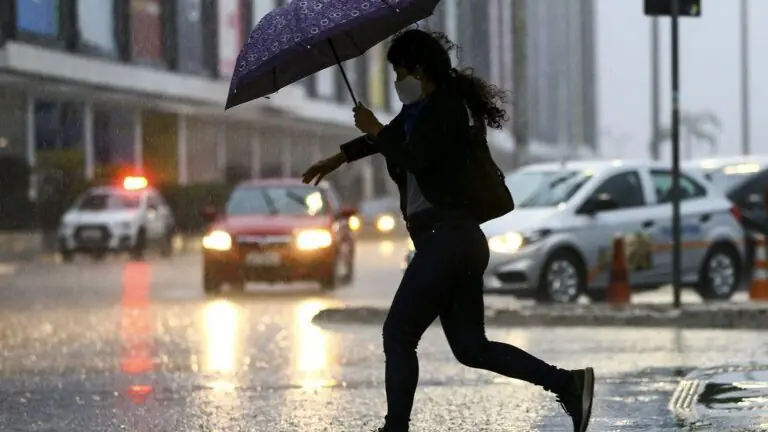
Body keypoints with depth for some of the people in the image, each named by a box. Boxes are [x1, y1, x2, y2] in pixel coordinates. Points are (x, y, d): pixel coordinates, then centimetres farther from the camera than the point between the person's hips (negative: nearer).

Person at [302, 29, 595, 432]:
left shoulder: (446, 107, -8)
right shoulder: (420, 111, 19)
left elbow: (413, 157, -20)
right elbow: (390, 138, 38)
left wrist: (374, 130, -5)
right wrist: (339, 157, 46)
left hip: (446, 237, -10)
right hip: (462, 242, 10)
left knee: (398, 335, -4)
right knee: (471, 346, 6)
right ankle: (568, 383, -3)